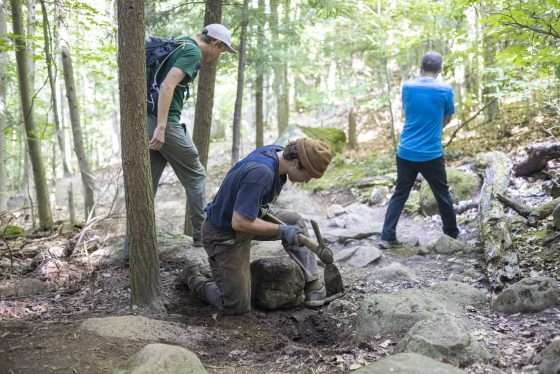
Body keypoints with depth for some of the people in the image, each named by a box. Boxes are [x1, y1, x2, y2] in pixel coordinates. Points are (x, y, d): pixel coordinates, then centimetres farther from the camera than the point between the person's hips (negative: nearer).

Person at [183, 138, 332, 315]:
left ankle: (312, 283, 5)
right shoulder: (261, 173, -35)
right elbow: (240, 223, -33)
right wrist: (281, 230, -24)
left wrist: (262, 208, 6)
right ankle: (193, 276, 19)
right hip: (223, 234, -9)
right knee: (236, 306, -2)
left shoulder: (277, 152, -7)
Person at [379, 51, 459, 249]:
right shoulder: (445, 90, -6)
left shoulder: (407, 86, 2)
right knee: (442, 194, 15)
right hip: (431, 154, -2)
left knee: (399, 194, 9)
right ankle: (452, 232, 30)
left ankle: (387, 237, 2)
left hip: (406, 152, 3)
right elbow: (447, 119, 9)